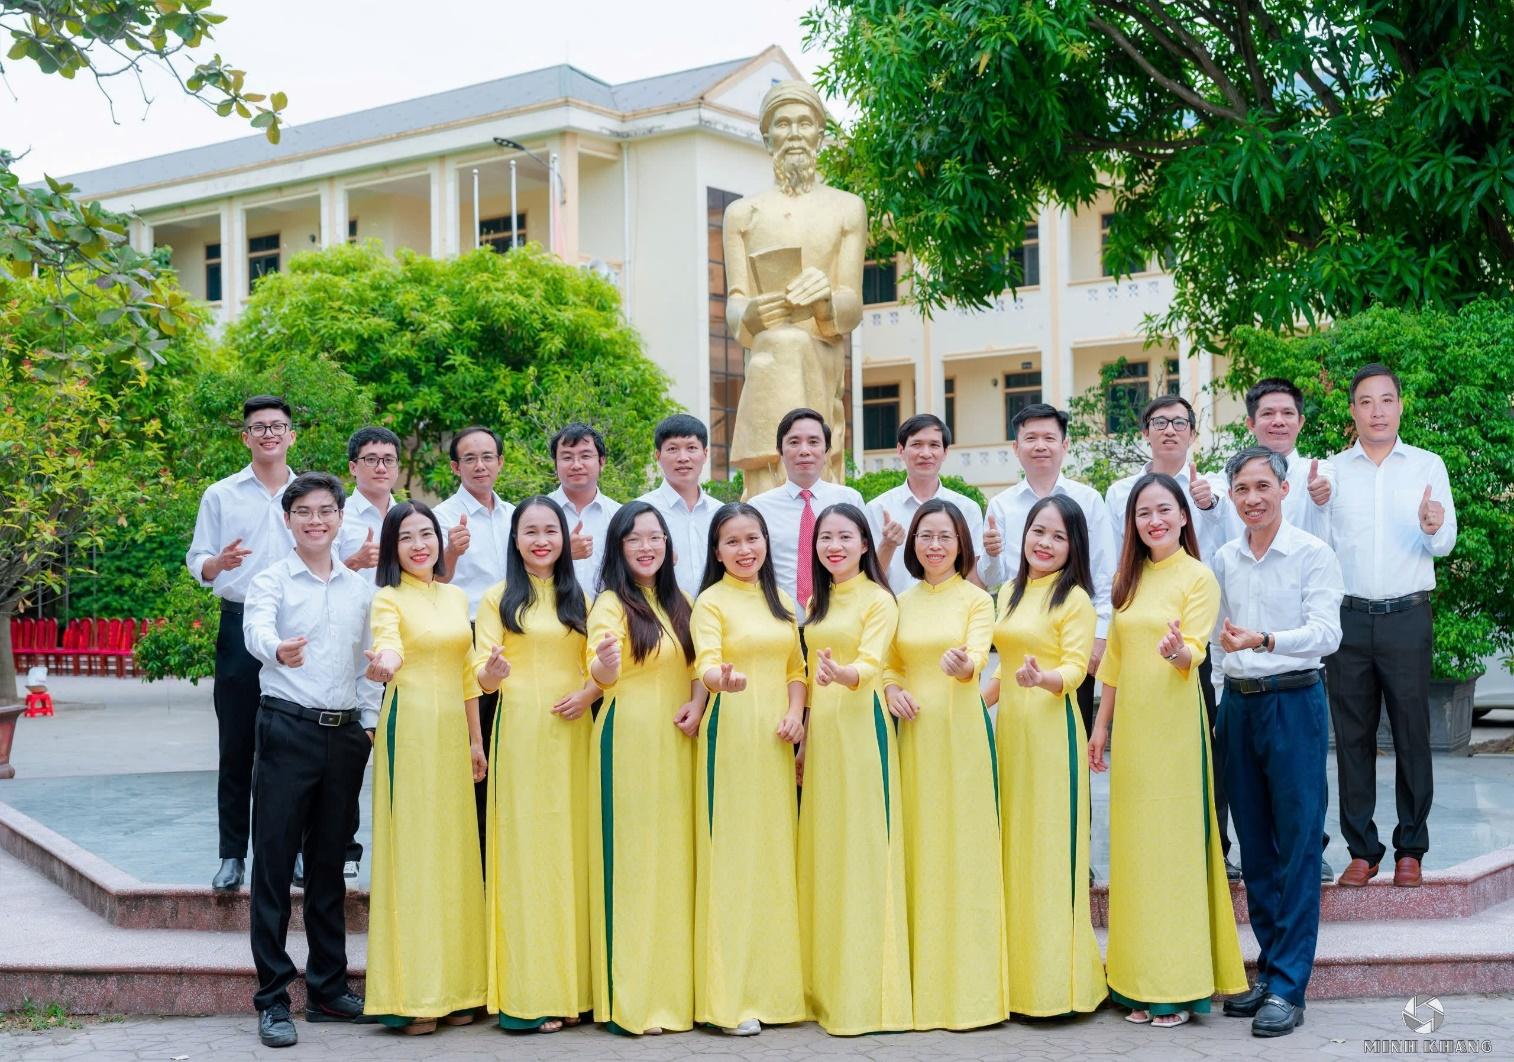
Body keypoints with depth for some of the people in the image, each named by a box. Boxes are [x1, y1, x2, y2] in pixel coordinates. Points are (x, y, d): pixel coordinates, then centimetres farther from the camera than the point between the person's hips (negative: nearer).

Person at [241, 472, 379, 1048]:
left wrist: (372, 724, 8)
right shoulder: (271, 580, -2)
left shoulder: (360, 589, 12)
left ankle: (329, 987, 20)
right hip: (287, 728, -4)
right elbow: (256, 630, -23)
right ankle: (272, 998, 3)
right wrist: (278, 650, -44)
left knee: (329, 861, 12)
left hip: (345, 734, 4)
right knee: (274, 860, -3)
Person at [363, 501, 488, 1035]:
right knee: (411, 848, -6)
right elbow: (388, 647, -23)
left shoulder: (456, 597, 15)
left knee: (454, 850, 7)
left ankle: (453, 989, 14)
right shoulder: (389, 599, -2)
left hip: (453, 730, 6)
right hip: (409, 727, -6)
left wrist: (476, 739, 16)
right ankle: (410, 995, -2)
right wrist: (383, 665, -45)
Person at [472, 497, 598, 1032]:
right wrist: (492, 672, -26)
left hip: (572, 732, 3)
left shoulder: (579, 599, 15)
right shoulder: (498, 598, 5)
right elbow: (482, 675, -3)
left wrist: (590, 691, -8)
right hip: (519, 731, -3)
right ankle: (526, 993, -2)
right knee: (523, 848, -5)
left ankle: (571, 984, 10)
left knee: (570, 845, 3)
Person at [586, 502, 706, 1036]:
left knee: (675, 857, 7)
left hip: (675, 742, 6)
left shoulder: (678, 602, 14)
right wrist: (605, 665, -40)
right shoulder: (611, 604, -5)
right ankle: (631, 997, 1)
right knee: (632, 859, -5)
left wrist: (698, 701, -6)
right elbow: (602, 678, -17)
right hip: (628, 739, -6)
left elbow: (698, 662, 15)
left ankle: (674, 987, 17)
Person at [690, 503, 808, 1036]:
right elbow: (706, 665, -16)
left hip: (775, 740, 5)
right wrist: (723, 679, -39)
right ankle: (729, 997, -1)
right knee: (731, 853, -6)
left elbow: (796, 667, 17)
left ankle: (775, 985, 15)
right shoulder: (710, 603, -2)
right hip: (729, 736, -5)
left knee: (776, 853, 6)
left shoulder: (781, 601, 16)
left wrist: (795, 714, -1)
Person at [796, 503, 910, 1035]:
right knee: (821, 851, 8)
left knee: (861, 848, -6)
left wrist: (844, 673, -40)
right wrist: (804, 731, 13)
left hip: (861, 726, -7)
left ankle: (865, 993, 0)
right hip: (820, 729, 7)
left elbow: (871, 664, -19)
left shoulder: (878, 599, -6)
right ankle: (826, 985, 16)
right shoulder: (817, 602, 16)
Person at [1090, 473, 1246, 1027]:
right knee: (1133, 844, 6)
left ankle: (1177, 986, 3)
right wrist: (1100, 725, 14)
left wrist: (1179, 650, -36)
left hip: (1175, 724, -6)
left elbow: (1193, 654, -14)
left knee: (1174, 839, -3)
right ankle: (1140, 984, 13)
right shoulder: (1128, 578, 13)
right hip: (1131, 723, 6)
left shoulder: (1198, 577, -4)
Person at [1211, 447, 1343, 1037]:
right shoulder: (1223, 560, 10)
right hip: (1238, 701, 5)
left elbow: (1326, 633, -17)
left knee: (1297, 845, -4)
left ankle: (1288, 986, 0)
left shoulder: (1313, 555, -6)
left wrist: (1263, 640, -31)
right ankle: (1269, 966, 21)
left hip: (1294, 701, -5)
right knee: (1254, 844, 10)